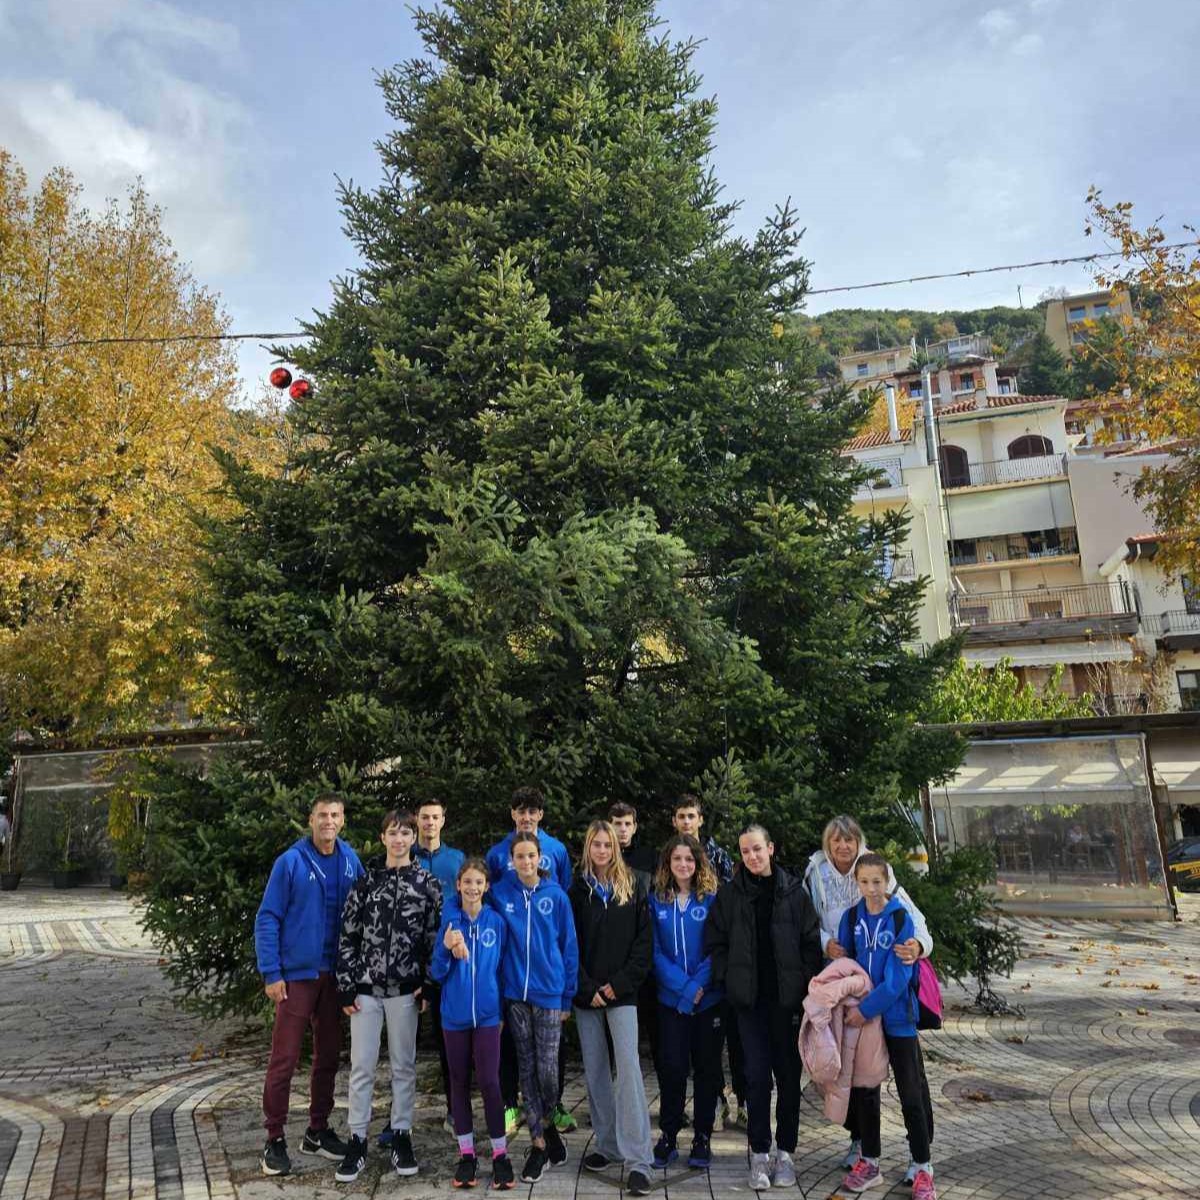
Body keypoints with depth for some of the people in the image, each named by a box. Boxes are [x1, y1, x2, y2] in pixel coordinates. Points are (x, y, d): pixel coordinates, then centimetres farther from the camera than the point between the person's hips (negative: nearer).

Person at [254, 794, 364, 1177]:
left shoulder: (350, 860, 2)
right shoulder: (291, 861, -10)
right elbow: (267, 918, -9)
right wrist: (271, 973, -13)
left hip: (335, 974, 4)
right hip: (296, 973, -4)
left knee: (328, 1055, 13)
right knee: (284, 1058, 0)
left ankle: (318, 1130, 27)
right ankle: (275, 1139, 14)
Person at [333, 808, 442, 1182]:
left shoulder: (427, 883, 0)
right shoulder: (366, 881, 3)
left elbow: (434, 938, 1)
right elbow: (347, 936, 3)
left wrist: (428, 984, -5)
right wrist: (347, 986, -1)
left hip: (405, 989, -1)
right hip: (365, 988, 1)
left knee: (403, 1065, 8)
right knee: (361, 1066, 6)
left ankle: (401, 1138, 21)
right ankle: (357, 1142, 17)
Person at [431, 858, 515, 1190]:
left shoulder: (497, 922, -4)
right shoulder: (448, 921, -6)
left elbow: (502, 969, 5)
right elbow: (437, 974, -5)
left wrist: (503, 1008, 4)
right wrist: (446, 949, -24)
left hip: (487, 1014, -1)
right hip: (454, 1015, 1)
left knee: (489, 1082, -2)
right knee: (459, 1082, 11)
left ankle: (500, 1155, 11)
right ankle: (466, 1153, 23)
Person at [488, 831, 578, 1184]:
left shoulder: (556, 896, -4)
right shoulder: (499, 893, -3)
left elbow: (569, 947, 1)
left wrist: (568, 997, 0)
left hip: (549, 992, -1)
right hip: (515, 992, 1)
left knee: (547, 1068, -3)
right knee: (527, 1069, 8)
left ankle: (545, 1125, 25)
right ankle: (540, 1141, 21)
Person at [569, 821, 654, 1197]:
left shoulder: (633, 886, 3)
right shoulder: (577, 889, 4)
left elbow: (644, 940, 0)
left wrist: (620, 984, -8)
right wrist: (587, 989, -7)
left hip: (621, 993, -2)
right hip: (586, 993, 2)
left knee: (628, 1068, -11)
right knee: (595, 1070, 9)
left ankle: (637, 1161, -8)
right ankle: (607, 1145, 23)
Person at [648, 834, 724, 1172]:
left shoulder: (712, 899, -4)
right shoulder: (657, 900, 0)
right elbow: (655, 951, -3)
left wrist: (698, 986, -17)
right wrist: (683, 986, -13)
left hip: (709, 998, -1)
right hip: (671, 999, 1)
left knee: (706, 1067, 8)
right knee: (672, 1066, 3)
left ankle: (703, 1137, 21)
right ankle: (668, 1135, 18)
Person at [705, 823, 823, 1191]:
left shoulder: (793, 891, 0)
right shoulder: (730, 893, 1)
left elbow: (812, 941, 1)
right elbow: (715, 941, 4)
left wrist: (804, 984, -6)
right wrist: (729, 979, -4)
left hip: (787, 998, 0)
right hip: (750, 999, 0)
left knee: (789, 1075, 8)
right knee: (757, 1075, 0)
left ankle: (785, 1152, 21)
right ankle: (759, 1153, 13)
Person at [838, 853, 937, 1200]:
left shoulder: (901, 918, -13)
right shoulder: (851, 917, 0)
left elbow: (899, 976, -17)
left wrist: (867, 1008, -21)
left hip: (897, 1016, -4)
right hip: (859, 1015, 4)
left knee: (911, 1094, 3)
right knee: (863, 1090, 12)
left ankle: (923, 1169, 18)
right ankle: (869, 1163, 27)